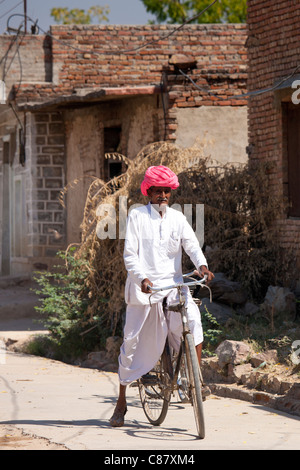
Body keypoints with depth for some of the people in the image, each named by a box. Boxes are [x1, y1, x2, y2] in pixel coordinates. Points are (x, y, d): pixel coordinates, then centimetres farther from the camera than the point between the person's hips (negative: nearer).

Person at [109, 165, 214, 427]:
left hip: (173, 283, 2)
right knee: (133, 342, 2)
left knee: (193, 319, -25)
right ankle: (121, 402, 15)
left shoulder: (177, 218, 9)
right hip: (143, 286, -2)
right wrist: (142, 278, -23)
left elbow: (191, 244, -3)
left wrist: (201, 265, -25)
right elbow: (130, 253, -6)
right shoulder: (137, 216, -1)